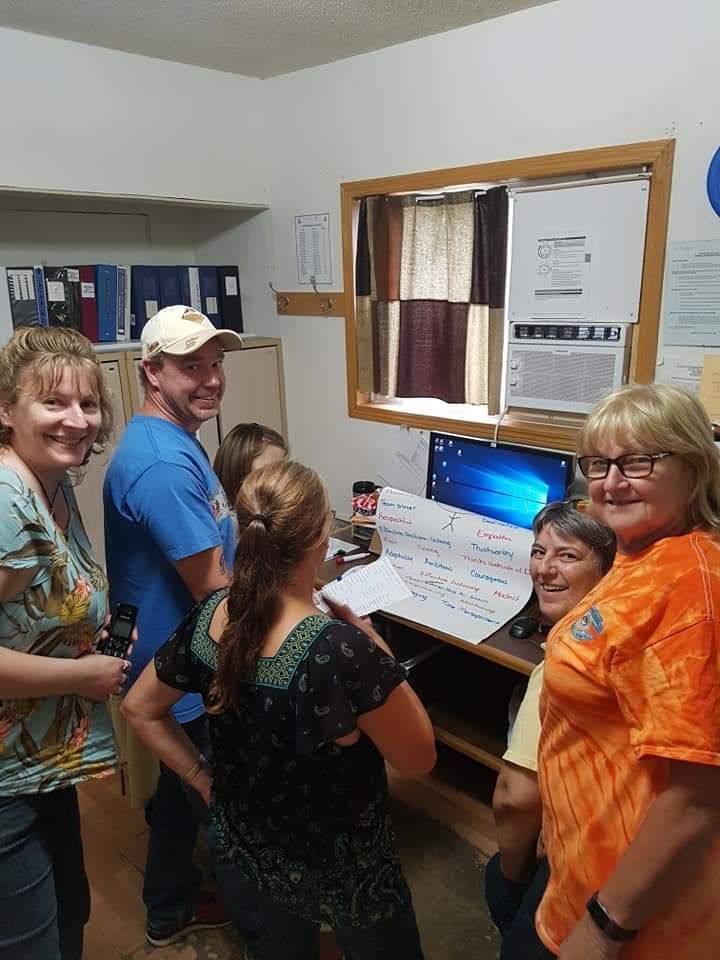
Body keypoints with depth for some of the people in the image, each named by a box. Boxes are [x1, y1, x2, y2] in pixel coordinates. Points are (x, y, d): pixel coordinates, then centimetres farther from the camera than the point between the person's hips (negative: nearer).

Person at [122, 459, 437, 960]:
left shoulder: (208, 616, -17)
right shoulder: (342, 649, -36)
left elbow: (140, 708, 0)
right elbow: (418, 758, -21)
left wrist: (206, 783, 3)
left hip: (248, 848, 5)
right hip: (342, 867, -5)